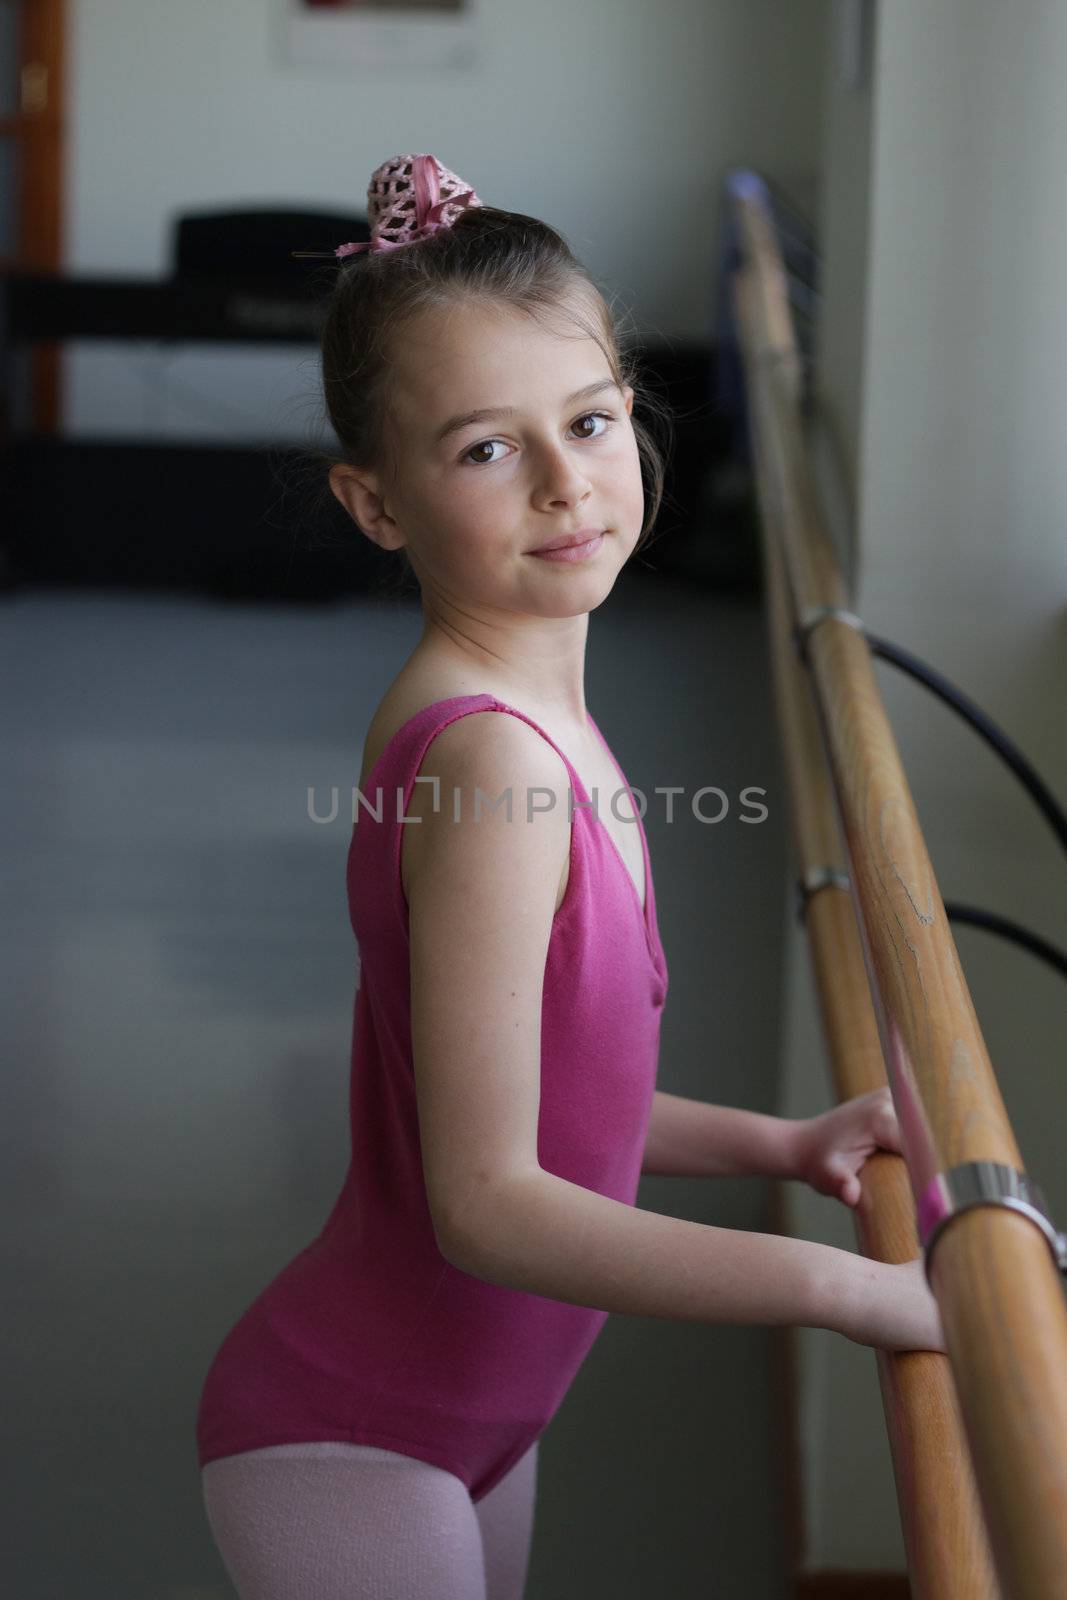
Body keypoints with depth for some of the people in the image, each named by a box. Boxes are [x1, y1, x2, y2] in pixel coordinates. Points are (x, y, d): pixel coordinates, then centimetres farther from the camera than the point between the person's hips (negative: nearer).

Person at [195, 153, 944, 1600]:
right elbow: (487, 1201, -29)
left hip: (473, 1423, 9)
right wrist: (839, 1286, -27)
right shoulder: (485, 761, -26)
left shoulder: (540, 720, 2)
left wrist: (776, 1142, 2)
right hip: (346, 1452, -9)